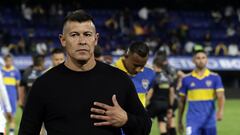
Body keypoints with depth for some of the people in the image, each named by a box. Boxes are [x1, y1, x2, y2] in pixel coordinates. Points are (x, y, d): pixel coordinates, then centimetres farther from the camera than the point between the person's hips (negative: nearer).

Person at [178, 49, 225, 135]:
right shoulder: (187, 79, 4)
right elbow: (182, 101, 11)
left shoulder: (215, 78, 2)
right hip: (193, 121, -1)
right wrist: (179, 121, 12)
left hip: (209, 121, 1)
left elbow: (220, 96, -7)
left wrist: (220, 111, -27)